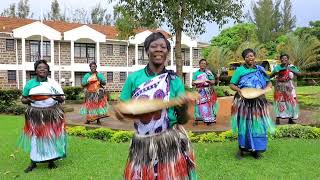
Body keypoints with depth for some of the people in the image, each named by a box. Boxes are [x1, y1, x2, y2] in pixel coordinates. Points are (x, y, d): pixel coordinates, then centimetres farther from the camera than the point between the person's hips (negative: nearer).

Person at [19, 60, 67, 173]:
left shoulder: (53, 83, 5)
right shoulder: (30, 83, 5)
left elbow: (62, 99, 5)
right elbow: (23, 99, 10)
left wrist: (58, 98, -18)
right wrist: (27, 100, -13)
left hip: (52, 114, 0)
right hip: (35, 115, 0)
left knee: (51, 137, 4)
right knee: (35, 138, 3)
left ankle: (51, 161, 18)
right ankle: (33, 162, 17)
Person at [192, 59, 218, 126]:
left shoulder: (208, 72, 6)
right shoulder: (196, 73, 10)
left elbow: (213, 82, 3)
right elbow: (193, 82, 7)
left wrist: (208, 81, -16)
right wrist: (196, 82, -14)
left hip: (207, 91, -1)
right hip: (199, 91, 1)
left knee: (208, 104, -4)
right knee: (198, 104, -4)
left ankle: (209, 119, 1)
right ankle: (197, 119, 0)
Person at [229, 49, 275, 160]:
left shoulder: (260, 69, 8)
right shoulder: (240, 70, 0)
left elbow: (269, 83, 12)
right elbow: (232, 85, 1)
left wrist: (264, 90, -9)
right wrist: (238, 89, -18)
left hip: (258, 102, 2)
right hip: (244, 102, -2)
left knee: (258, 125, 4)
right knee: (244, 125, 2)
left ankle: (255, 149, 17)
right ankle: (242, 148, 15)